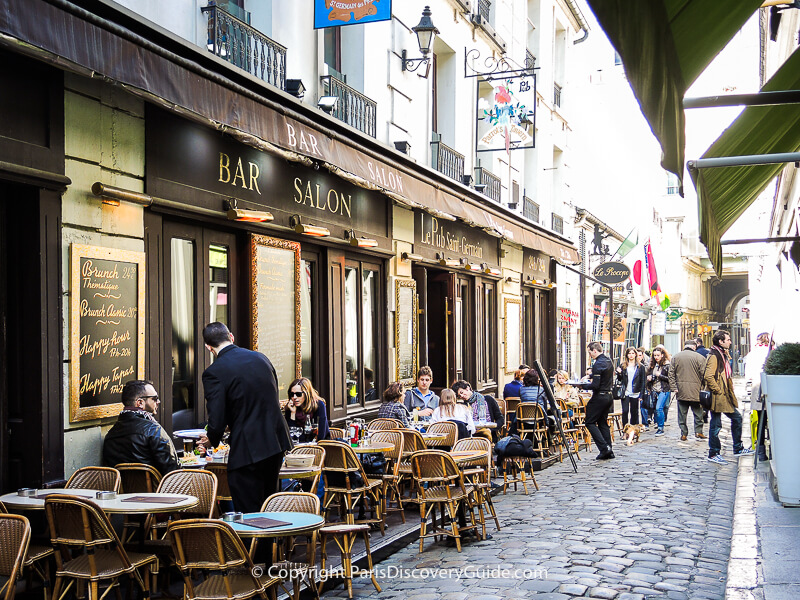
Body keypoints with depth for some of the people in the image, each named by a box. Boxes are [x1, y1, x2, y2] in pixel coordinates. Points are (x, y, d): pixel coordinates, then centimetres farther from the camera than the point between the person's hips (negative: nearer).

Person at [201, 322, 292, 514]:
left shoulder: (214, 372, -11)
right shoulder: (261, 358, 9)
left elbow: (216, 422, -13)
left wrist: (212, 440, 9)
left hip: (248, 449, -7)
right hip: (277, 441, 7)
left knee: (248, 513, 2)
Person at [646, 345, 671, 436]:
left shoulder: (667, 365, -6)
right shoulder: (652, 365, 12)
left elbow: (670, 379, -8)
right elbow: (648, 375, 24)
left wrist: (659, 375, -13)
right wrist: (649, 378, 3)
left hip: (663, 390, -6)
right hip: (654, 390, 6)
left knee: (659, 408, -14)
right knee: (656, 408, 7)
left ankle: (661, 428, -9)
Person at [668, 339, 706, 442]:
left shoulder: (675, 357, 5)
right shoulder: (699, 357, -6)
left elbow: (671, 374, 2)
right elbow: (703, 375, -7)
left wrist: (673, 387, 2)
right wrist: (702, 387, 1)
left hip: (681, 391, 2)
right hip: (695, 391, -2)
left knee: (682, 414, 7)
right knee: (698, 412, 11)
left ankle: (683, 434, 8)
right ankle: (698, 431, 12)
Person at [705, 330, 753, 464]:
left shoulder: (723, 354, 15)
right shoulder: (714, 356, -17)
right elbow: (708, 376, -27)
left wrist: (729, 391, 18)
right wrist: (718, 390, -20)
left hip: (725, 396, 10)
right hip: (717, 397, -10)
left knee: (737, 418, 16)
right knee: (716, 425, -2)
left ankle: (738, 449, 27)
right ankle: (713, 454, 7)